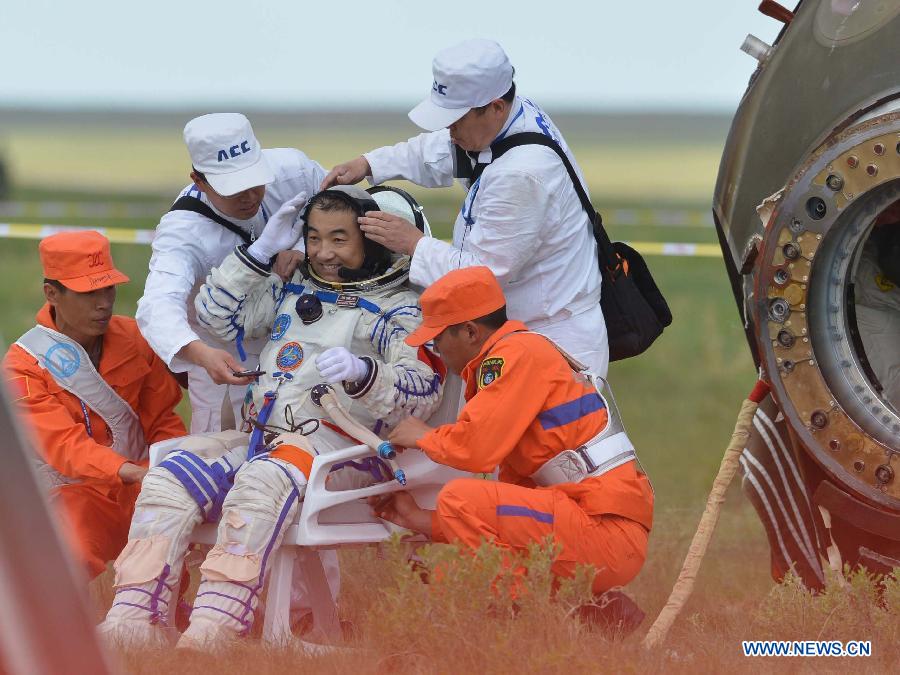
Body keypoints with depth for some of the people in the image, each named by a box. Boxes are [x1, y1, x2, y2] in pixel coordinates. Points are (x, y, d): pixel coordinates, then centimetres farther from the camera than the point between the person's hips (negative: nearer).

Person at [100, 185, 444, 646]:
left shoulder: (398, 310, 2)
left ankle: (210, 634, -48)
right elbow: (216, 314, 25)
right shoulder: (294, 289, 23)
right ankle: (129, 628, -26)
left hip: (343, 449, -7)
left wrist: (363, 372, -33)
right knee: (168, 480, -17)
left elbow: (423, 391, -13)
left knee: (260, 482, -38)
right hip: (262, 436, 7)